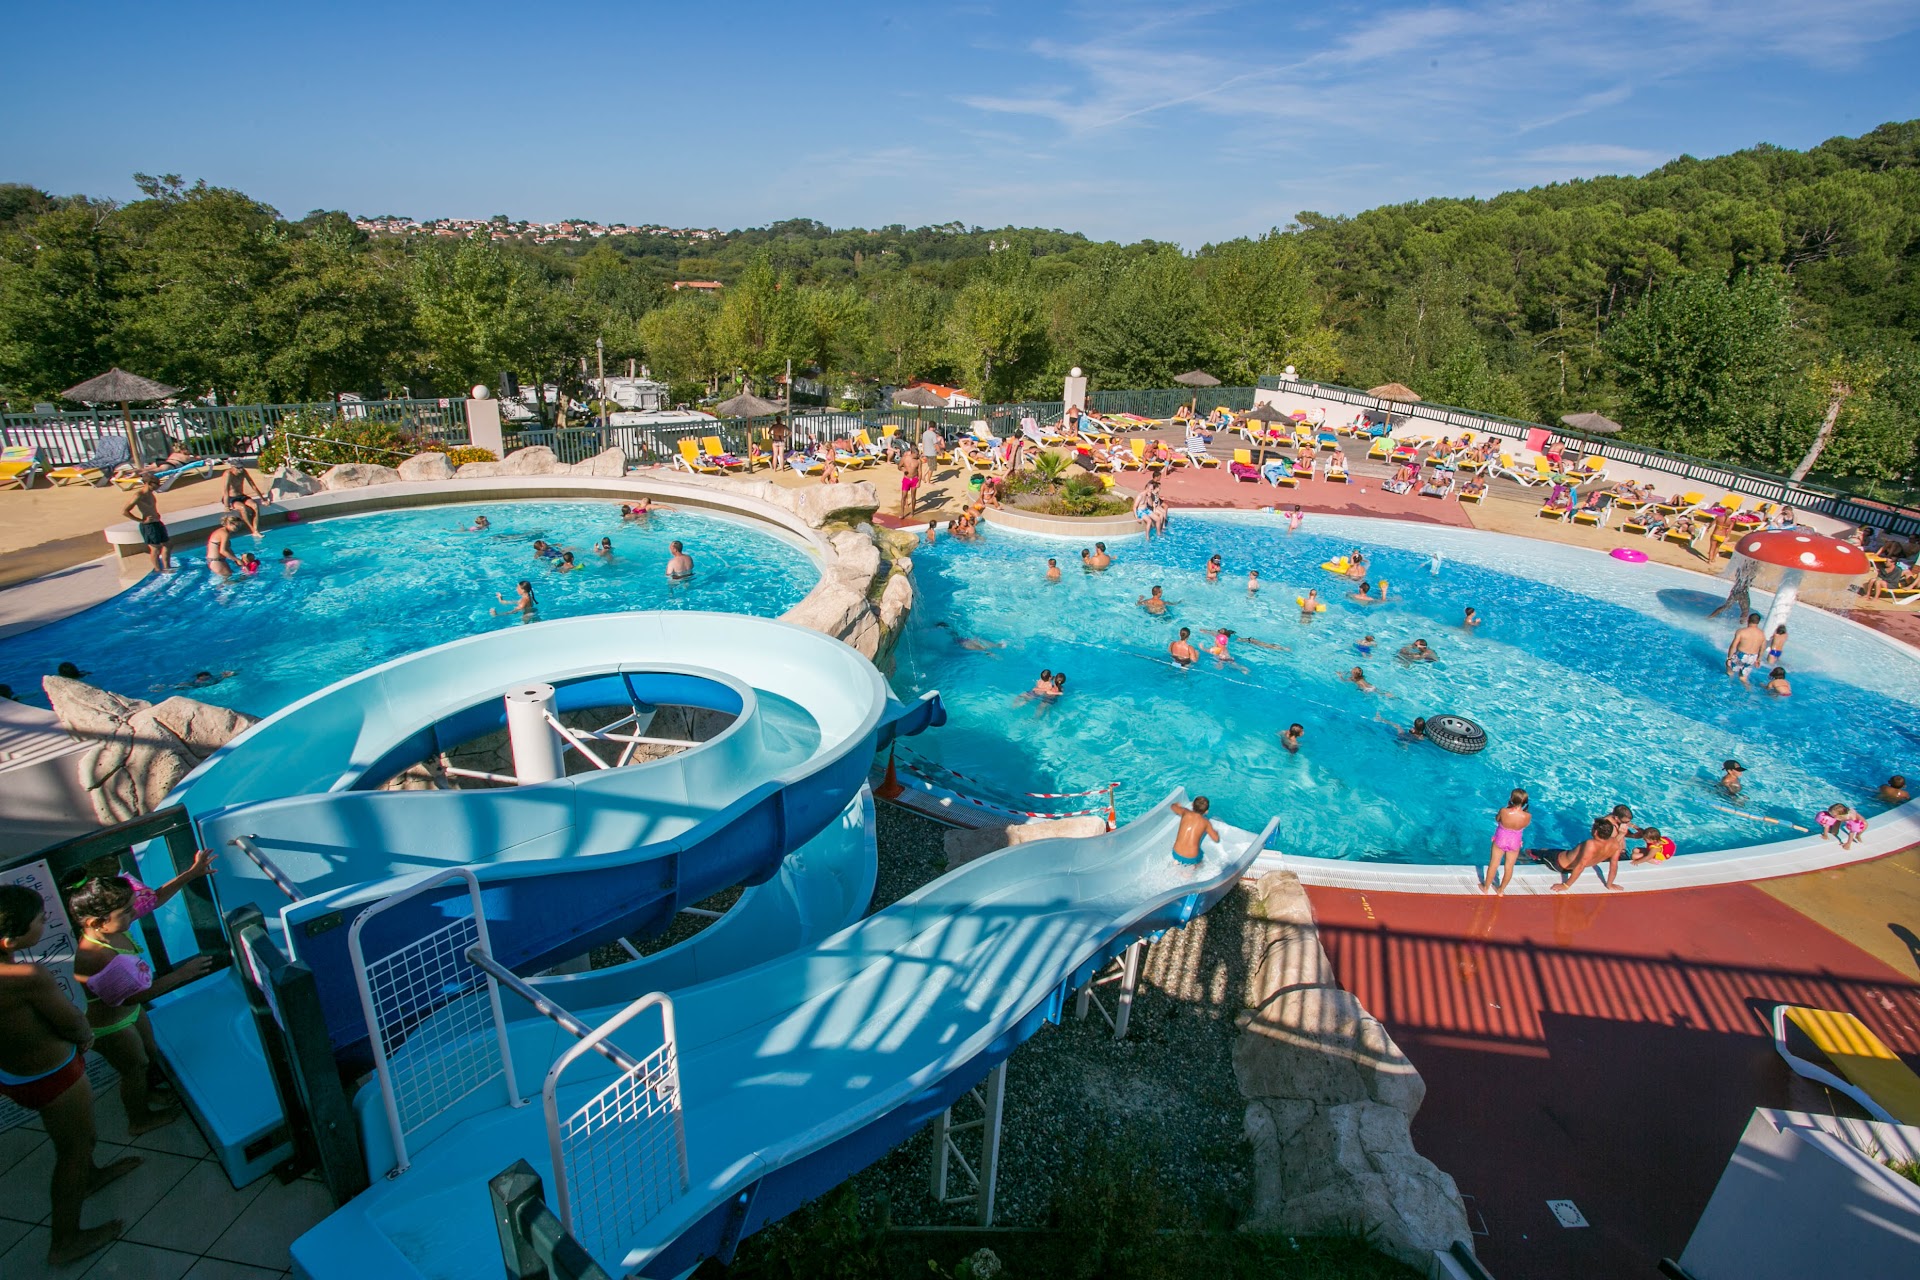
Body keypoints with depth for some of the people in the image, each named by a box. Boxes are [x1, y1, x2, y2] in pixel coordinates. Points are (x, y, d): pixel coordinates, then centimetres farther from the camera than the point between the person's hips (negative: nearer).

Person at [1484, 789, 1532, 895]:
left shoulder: (1504, 811, -31)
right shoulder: (1527, 816, -27)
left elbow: (1497, 819, -7)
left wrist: (1509, 807, -3)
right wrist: (1522, 809, -2)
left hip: (1500, 840, -1)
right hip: (1515, 843, 1)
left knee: (1493, 864, 18)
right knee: (1509, 867, 21)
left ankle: (1486, 888, 35)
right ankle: (1501, 889, 40)